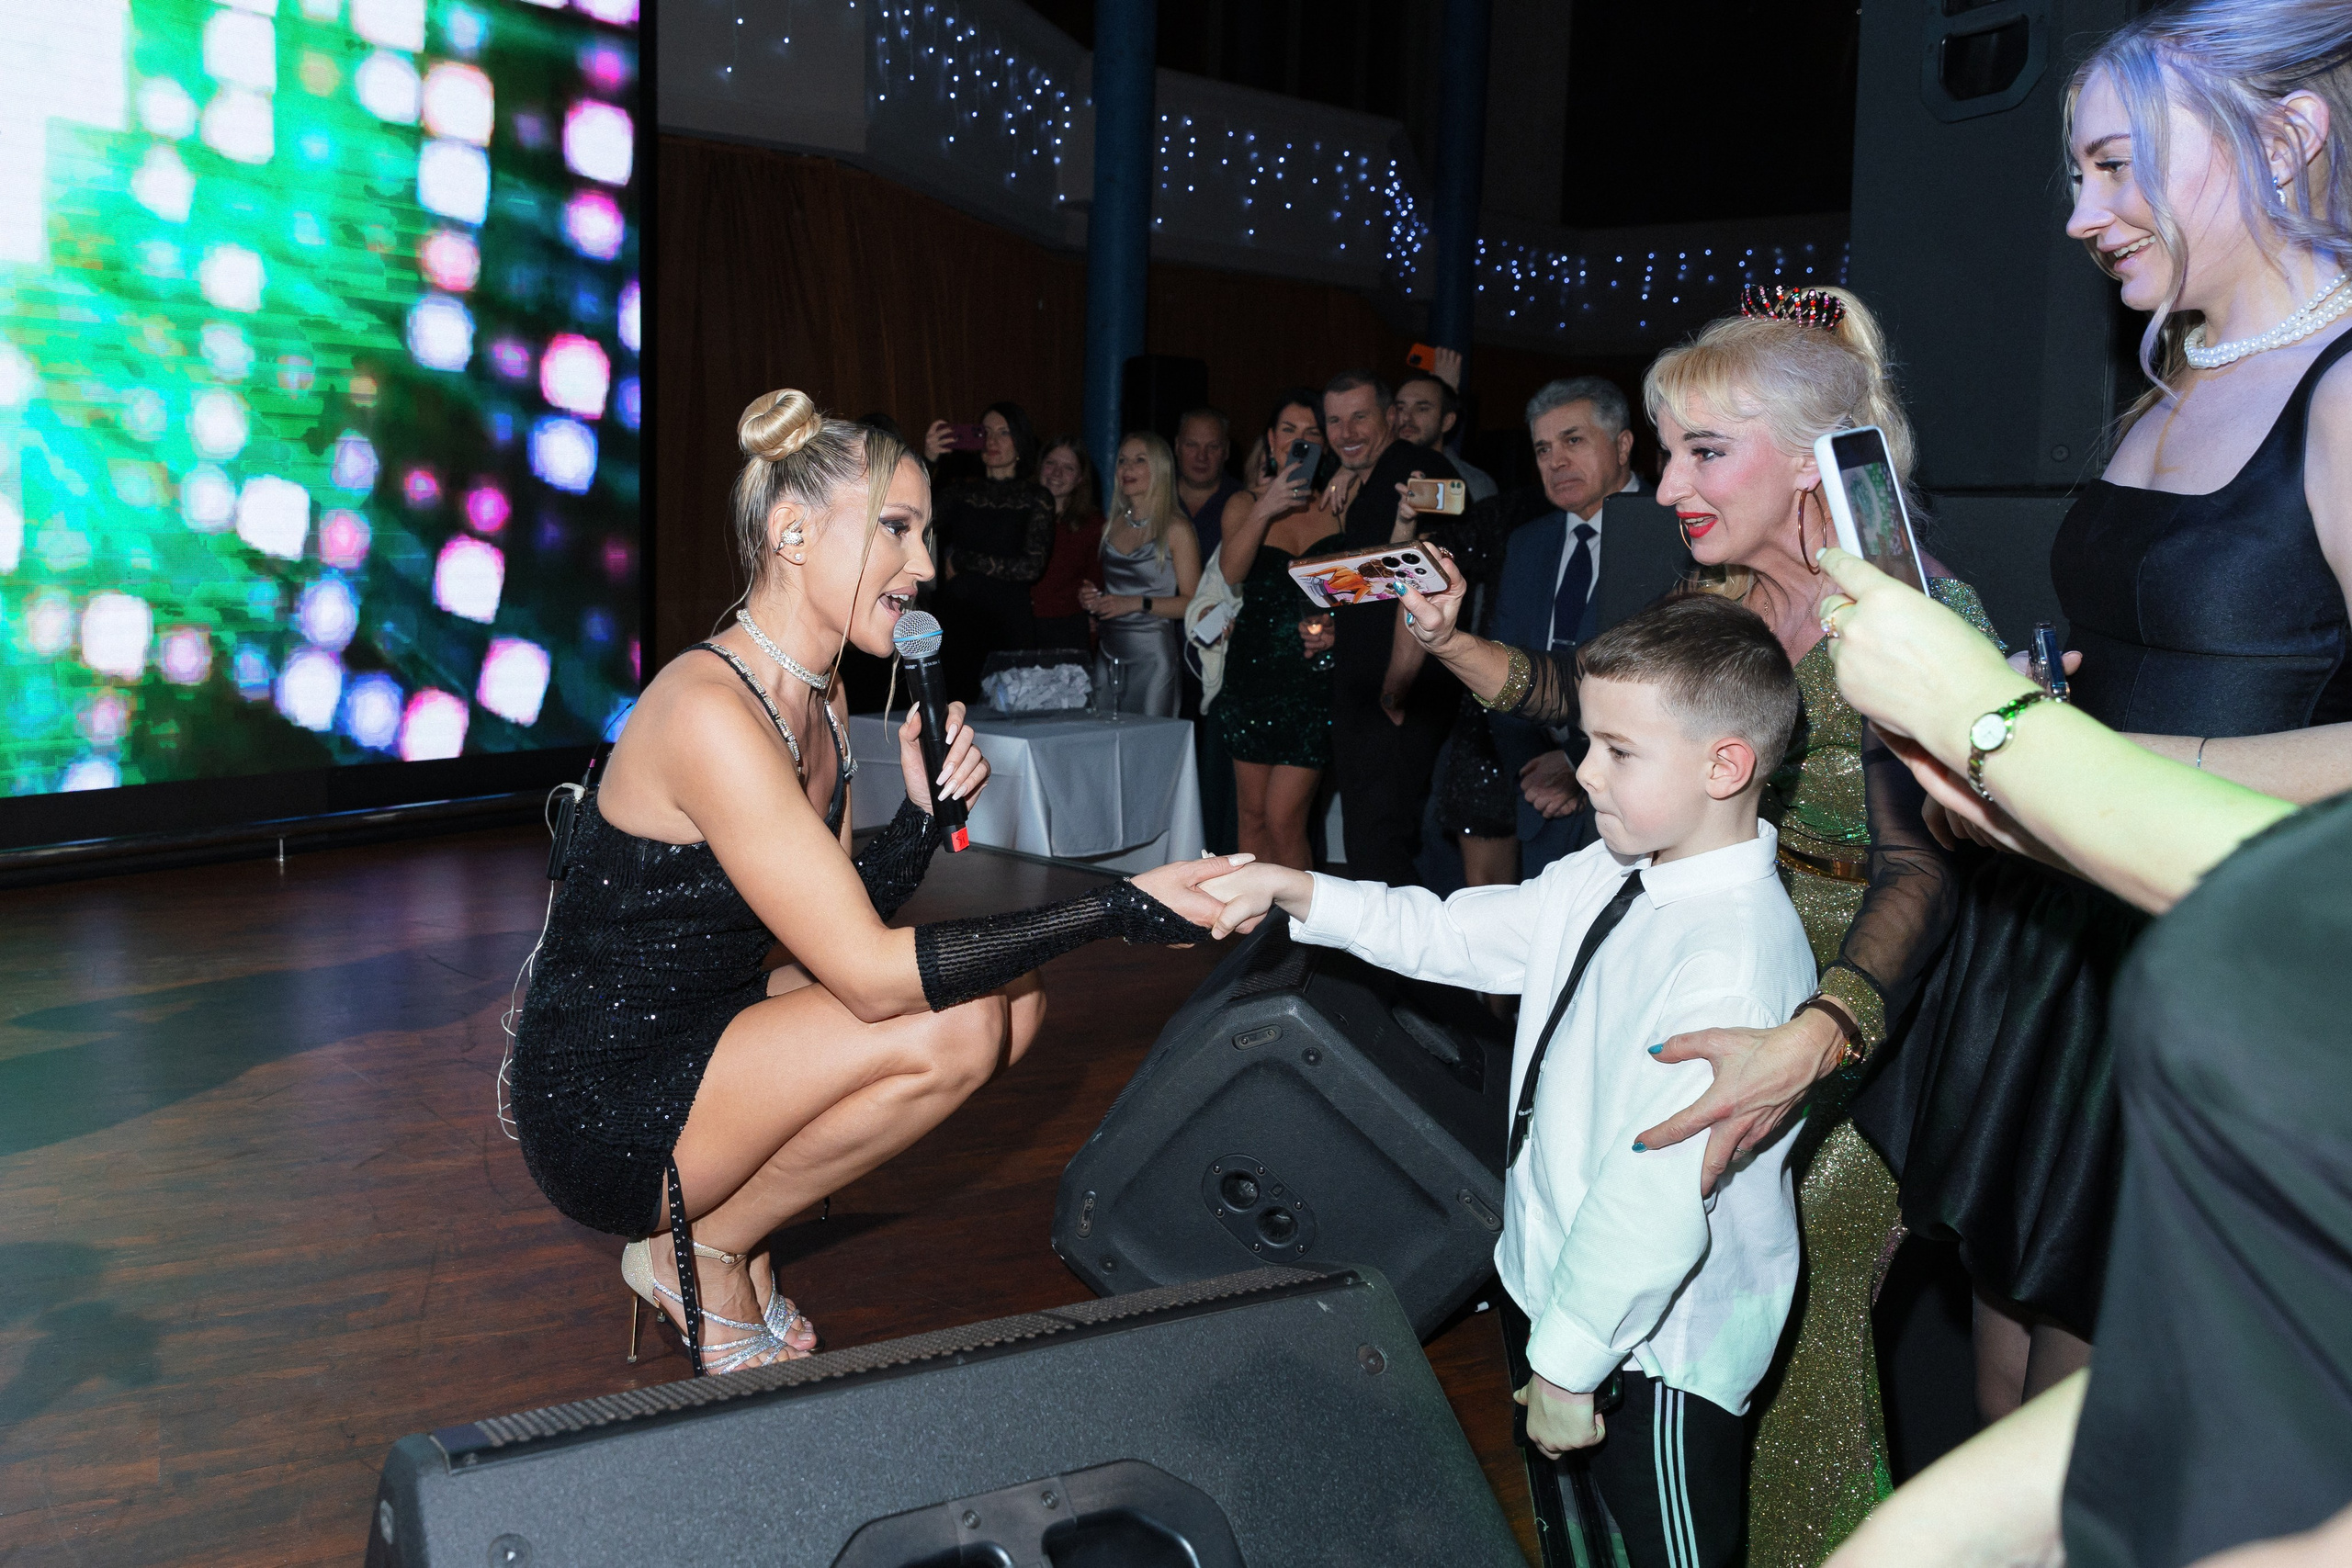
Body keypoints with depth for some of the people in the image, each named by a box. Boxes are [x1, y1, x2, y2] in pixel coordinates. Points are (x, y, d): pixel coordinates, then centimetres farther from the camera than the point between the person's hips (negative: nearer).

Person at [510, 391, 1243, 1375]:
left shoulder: (820, 693, 5)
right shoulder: (709, 711, -25)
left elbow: (833, 932, 6)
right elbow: (870, 975, -28)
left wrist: (921, 813, -11)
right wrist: (1116, 908, -28)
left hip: (705, 1041, 9)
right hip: (607, 1112, -9)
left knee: (1012, 996, 2)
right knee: (955, 1024, -22)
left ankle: (725, 1224, 8)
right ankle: (696, 1253, -1)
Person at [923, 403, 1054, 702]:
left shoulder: (1036, 499, 6)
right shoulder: (960, 492, 13)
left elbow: (1031, 567, -6)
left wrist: (960, 560, -3)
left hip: (1006, 629, -2)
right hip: (953, 627, 2)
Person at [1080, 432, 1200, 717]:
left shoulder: (1176, 529, -3)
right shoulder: (1112, 527, 15)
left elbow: (1192, 602, -8)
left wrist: (1138, 603, -17)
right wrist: (1090, 596, 6)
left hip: (1152, 654, -5)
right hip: (1109, 653, 5)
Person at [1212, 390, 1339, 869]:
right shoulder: (1245, 503, 8)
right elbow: (1230, 572, -10)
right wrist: (1265, 510, -21)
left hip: (1314, 680, -3)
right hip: (1253, 675, 3)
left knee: (1283, 820, -8)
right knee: (1253, 816, 9)